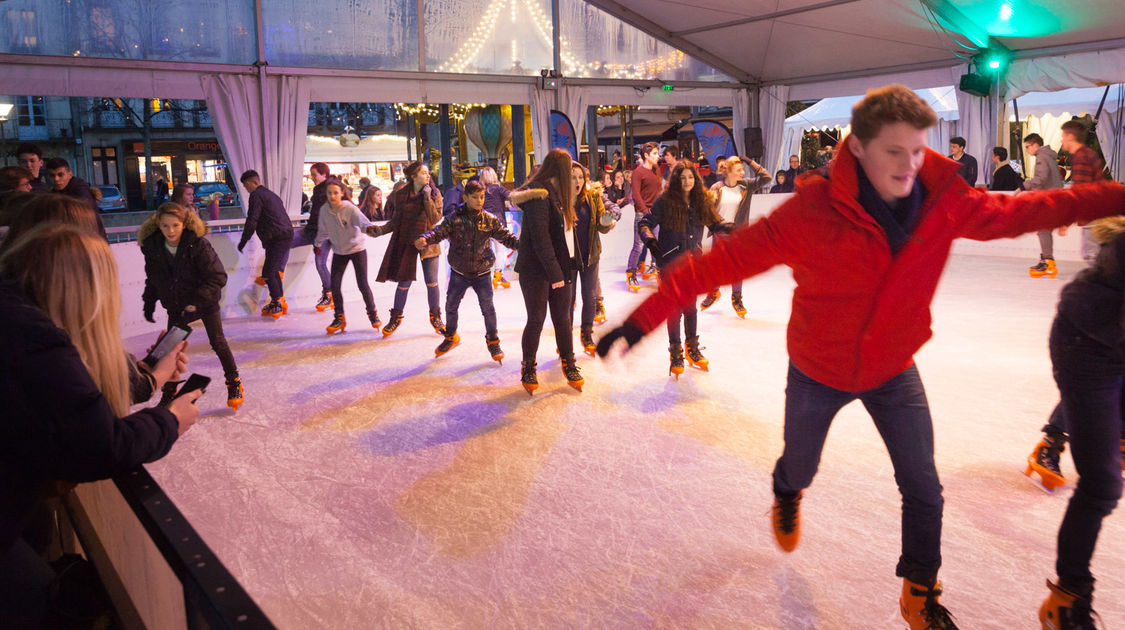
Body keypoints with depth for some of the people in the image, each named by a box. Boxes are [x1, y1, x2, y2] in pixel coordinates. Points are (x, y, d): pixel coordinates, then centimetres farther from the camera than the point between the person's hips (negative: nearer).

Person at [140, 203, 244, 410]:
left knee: (218, 343, 2)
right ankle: (168, 393, 20)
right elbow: (152, 280, 7)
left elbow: (218, 277, -23)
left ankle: (234, 383, 21)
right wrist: (149, 304, 5)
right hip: (176, 306, 4)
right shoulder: (152, 248, -10)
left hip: (206, 302, -3)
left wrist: (198, 300, -31)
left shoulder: (198, 244, -23)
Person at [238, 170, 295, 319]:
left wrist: (243, 241, -3)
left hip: (277, 239, -9)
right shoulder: (271, 194, 23)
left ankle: (277, 305, 0)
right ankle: (280, 302, 23)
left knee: (268, 273, -5)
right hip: (287, 236, 10)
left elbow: (252, 222, -12)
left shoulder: (256, 195, -6)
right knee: (274, 270, 17)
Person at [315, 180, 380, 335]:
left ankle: (373, 314, 17)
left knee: (362, 284, -6)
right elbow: (323, 231, 11)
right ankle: (339, 318, 17)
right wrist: (318, 244, 22)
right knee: (335, 285, -2)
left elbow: (362, 221, -37)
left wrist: (370, 227, -58)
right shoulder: (324, 210, -7)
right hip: (338, 252, 4)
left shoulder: (350, 209, -20)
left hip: (357, 248, -4)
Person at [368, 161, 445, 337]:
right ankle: (396, 318, 21)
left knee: (432, 283, 2)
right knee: (404, 283, 2)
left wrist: (427, 198, -17)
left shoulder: (434, 194, -1)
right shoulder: (402, 194, 0)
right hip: (407, 243, 0)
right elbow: (397, 220, 9)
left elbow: (436, 218, -12)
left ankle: (435, 317, 20)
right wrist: (381, 230, -4)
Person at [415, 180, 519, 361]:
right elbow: (439, 232, -17)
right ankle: (451, 337, 38)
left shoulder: (490, 220, -4)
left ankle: (493, 341, 22)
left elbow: (505, 237, -4)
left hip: (482, 273, -1)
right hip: (459, 273, 1)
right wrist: (425, 239, -38)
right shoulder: (455, 218, -7)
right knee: (451, 306, 13)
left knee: (487, 308, 0)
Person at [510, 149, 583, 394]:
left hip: (559, 267, 7)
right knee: (536, 320, 2)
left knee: (562, 319, 12)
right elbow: (539, 236, -21)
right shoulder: (538, 193, -15)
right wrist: (554, 272, -22)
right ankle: (528, 369, 17)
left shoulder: (558, 192, 13)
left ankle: (569, 365, 23)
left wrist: (568, 265, 7)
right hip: (536, 269, -7)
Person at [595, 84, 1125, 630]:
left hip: (894, 370, 3)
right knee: (799, 467, 22)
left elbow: (1017, 213, 0)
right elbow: (724, 260, -32)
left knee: (924, 492, 8)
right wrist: (644, 317, -38)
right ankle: (786, 497, 61)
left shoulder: (944, 202, -18)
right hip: (818, 372, -2)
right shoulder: (813, 212, -31)